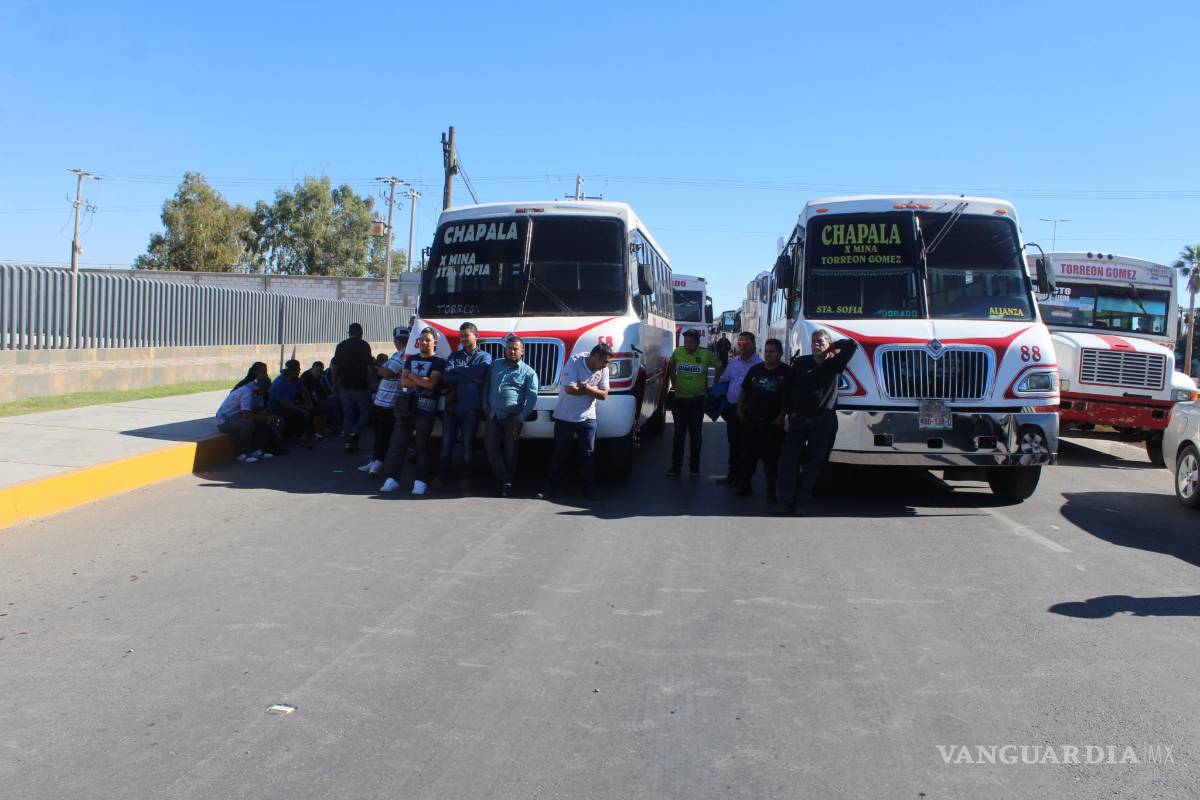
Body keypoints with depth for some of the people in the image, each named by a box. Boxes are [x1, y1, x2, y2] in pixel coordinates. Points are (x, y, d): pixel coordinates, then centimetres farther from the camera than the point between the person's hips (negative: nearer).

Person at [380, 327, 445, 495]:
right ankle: (392, 478, 4)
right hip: (406, 407, 5)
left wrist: (412, 376, -1)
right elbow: (403, 382, 7)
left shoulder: (438, 362, 3)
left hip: (426, 409, -5)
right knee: (398, 442, 1)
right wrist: (423, 381, -7)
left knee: (423, 445, -2)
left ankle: (421, 481, 1)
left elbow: (431, 383, -12)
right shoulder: (411, 359, 18)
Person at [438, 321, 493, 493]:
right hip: (451, 406, 3)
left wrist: (457, 371, -6)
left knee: (468, 445, 3)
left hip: (471, 408, -2)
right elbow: (446, 377, -3)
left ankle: (466, 479, 10)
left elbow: (480, 373, -16)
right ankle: (442, 477, 15)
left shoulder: (484, 356, 6)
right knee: (447, 444, 5)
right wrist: (470, 375, -10)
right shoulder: (454, 355, 13)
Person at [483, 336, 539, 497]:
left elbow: (532, 397, -3)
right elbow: (486, 386, 19)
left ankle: (508, 483, 11)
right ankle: (505, 481, 5)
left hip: (512, 418, -3)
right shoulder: (495, 365, 13)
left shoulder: (528, 372, 1)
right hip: (493, 416, 3)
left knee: (510, 452, 0)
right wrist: (486, 405, 8)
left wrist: (520, 418, -9)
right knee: (492, 449, -4)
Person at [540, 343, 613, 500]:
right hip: (565, 417, -3)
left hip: (587, 418, 3)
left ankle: (589, 490, 9)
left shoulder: (603, 370, -2)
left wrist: (584, 387, -18)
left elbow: (604, 394, -6)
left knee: (588, 454, 2)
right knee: (559, 454, 5)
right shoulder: (574, 362, -15)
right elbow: (570, 389, -23)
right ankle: (551, 488, 13)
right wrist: (593, 390, -13)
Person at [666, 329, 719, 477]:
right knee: (679, 434, 5)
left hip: (697, 400, -2)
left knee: (695, 434, 8)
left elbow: (720, 367, 2)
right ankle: (675, 467, 8)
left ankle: (695, 467, 17)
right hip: (680, 398, 2)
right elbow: (671, 366, 16)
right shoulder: (678, 352, -3)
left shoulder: (706, 354, -11)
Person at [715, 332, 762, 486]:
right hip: (732, 408, 6)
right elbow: (722, 381, 22)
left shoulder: (759, 364, -9)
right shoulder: (733, 362, 13)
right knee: (733, 443, 13)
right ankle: (733, 475, 22)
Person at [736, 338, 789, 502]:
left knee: (770, 457, -2)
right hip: (750, 420, 4)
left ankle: (771, 491, 4)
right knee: (748, 454, 10)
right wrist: (740, 410, 7)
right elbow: (744, 390, 15)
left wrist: (781, 418, -14)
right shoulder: (755, 369, 10)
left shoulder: (785, 372, -3)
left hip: (771, 422, -4)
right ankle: (744, 484, 20)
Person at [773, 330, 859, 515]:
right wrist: (790, 411, 5)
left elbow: (852, 345, -3)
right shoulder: (800, 363, 8)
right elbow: (788, 388, 12)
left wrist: (832, 347, 6)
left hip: (823, 420, -1)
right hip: (799, 418, 2)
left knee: (814, 462, 1)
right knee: (789, 459, -6)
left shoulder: (834, 363, 4)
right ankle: (785, 501, -5)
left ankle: (802, 502, 6)